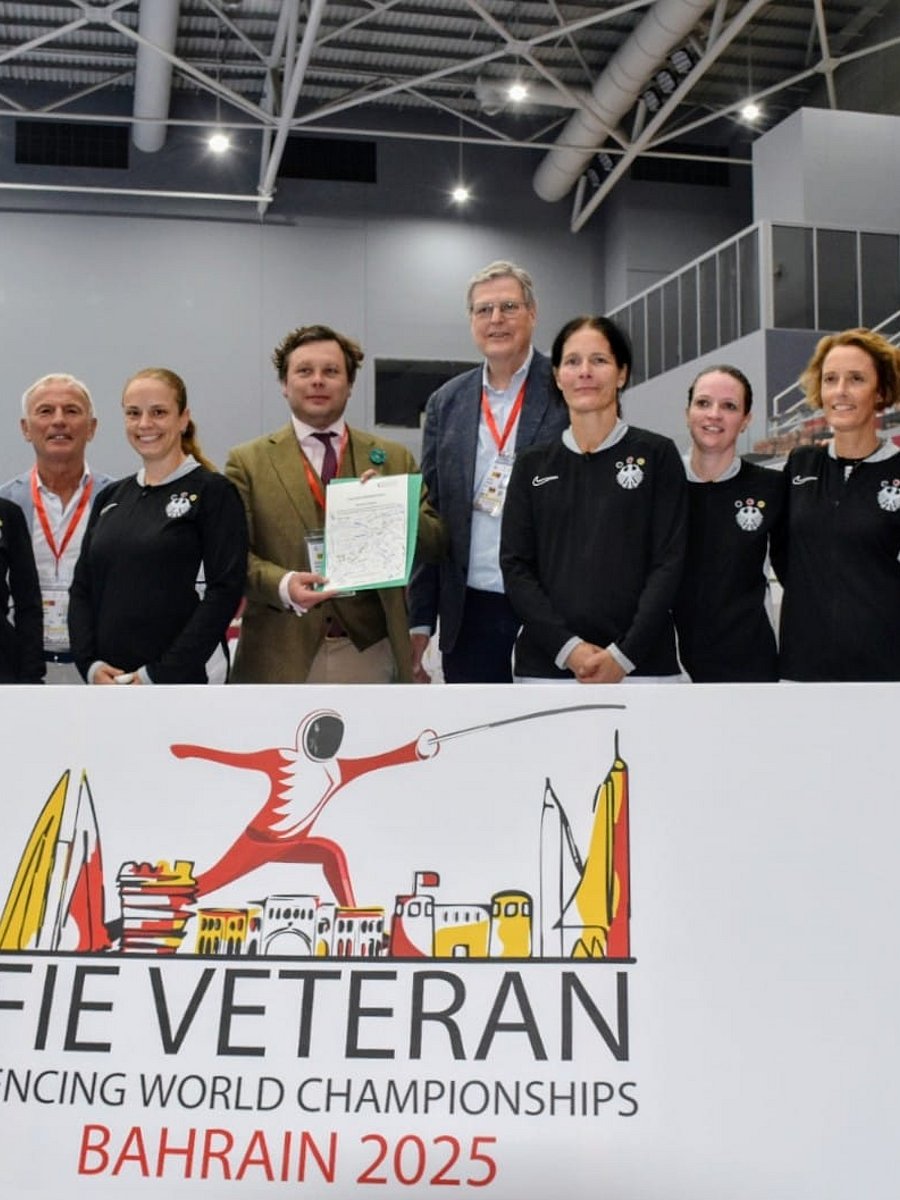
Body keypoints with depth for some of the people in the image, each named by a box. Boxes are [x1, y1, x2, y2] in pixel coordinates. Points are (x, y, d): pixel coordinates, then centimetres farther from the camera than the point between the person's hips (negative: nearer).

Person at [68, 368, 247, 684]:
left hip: (176, 682, -5)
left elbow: (225, 590, -11)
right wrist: (90, 663, -3)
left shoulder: (212, 491, -3)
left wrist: (161, 672, -14)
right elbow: (82, 586, 13)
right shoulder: (111, 497, 13)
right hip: (106, 682, 5)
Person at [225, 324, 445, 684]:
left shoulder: (394, 458, 9)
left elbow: (435, 542, 7)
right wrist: (283, 584, -21)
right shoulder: (248, 462, 4)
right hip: (282, 657, -1)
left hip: (371, 653, 2)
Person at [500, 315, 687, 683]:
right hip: (546, 663, 2)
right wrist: (568, 646, -11)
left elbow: (668, 562, -2)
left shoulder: (657, 455, 5)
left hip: (640, 663, -2)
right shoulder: (532, 465, 10)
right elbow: (515, 567, 3)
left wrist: (623, 654, -13)